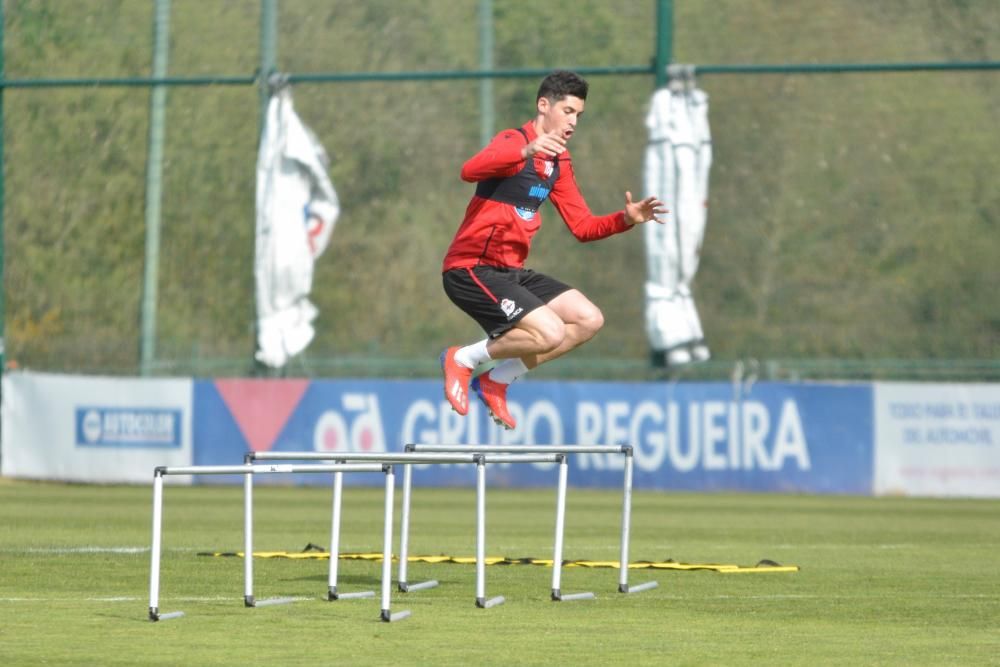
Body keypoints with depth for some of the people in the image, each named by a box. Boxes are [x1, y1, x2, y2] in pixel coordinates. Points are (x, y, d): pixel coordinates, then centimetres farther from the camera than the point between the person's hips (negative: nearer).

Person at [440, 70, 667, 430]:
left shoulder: (559, 161, 14)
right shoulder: (513, 141, -13)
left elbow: (583, 226, 17)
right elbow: (470, 171, -35)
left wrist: (626, 218, -1)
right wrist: (526, 151, -50)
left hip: (511, 271, 9)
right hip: (471, 269, -9)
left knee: (589, 320, 2)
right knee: (551, 332, -24)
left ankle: (496, 380, 10)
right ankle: (463, 359, -2)